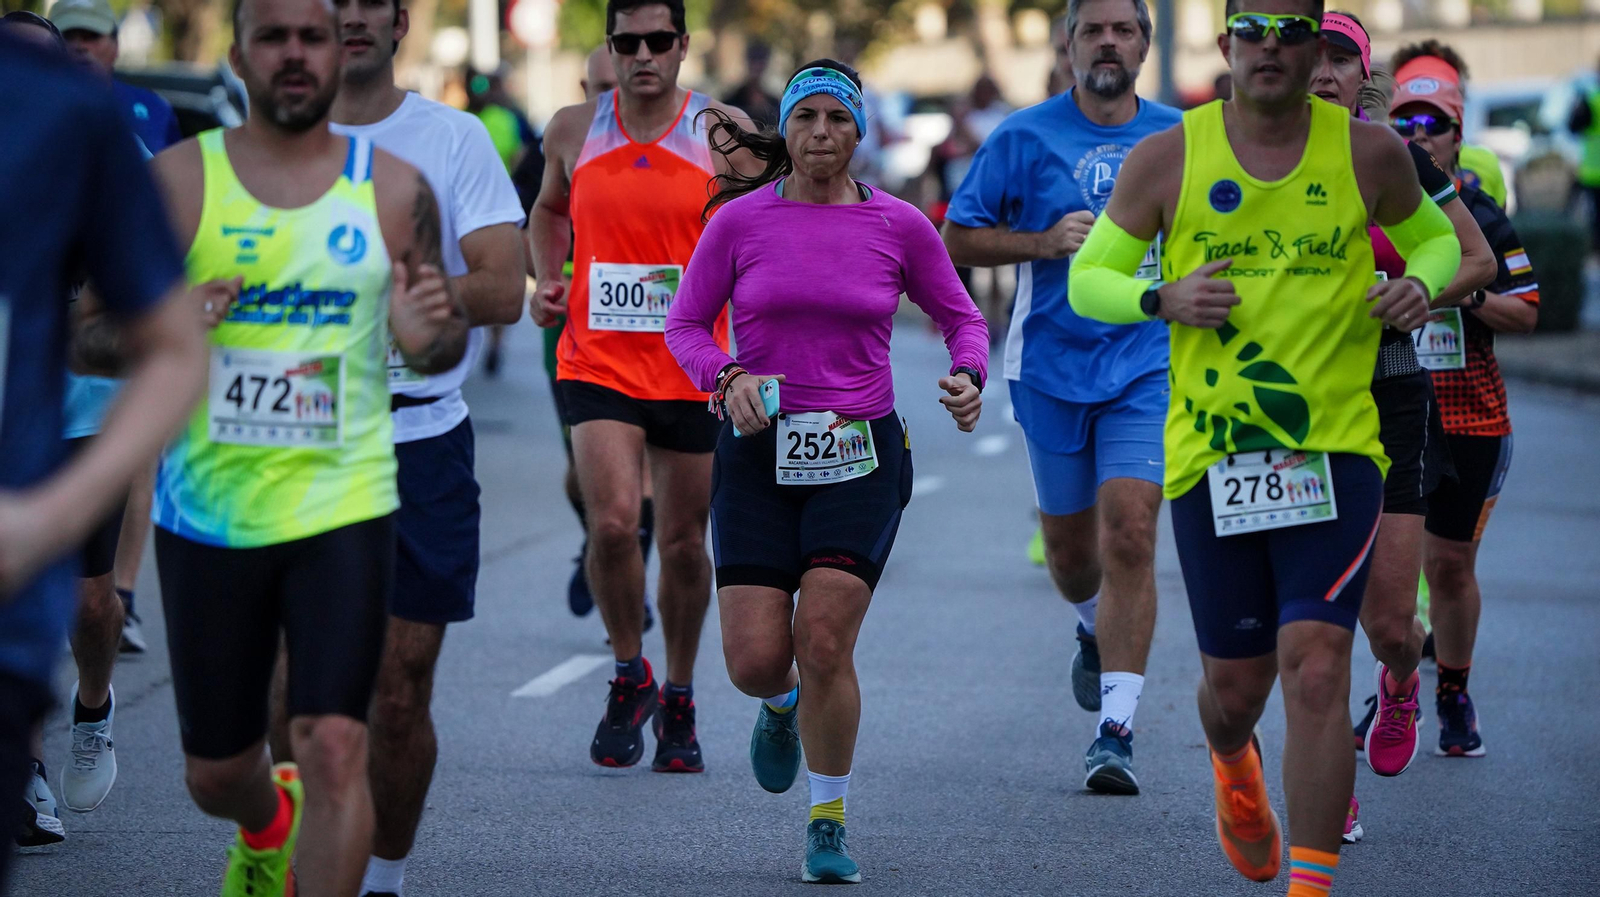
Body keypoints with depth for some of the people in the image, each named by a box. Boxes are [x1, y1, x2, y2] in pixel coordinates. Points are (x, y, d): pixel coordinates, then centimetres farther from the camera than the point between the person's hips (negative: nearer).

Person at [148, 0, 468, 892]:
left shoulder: (395, 189, 1)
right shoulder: (177, 181, -2)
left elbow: (446, 340, 11)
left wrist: (429, 335, -13)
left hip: (345, 510, -1)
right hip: (207, 511, 1)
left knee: (334, 748, -14)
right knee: (214, 772, 13)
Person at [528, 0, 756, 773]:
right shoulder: (574, 131, 3)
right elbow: (549, 208, 22)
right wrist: (546, 280, 5)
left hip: (691, 369, 0)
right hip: (597, 359, 0)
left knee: (684, 542, 8)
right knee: (612, 521, -18)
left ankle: (678, 700, 28)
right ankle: (630, 676, 5)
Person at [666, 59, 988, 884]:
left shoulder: (900, 225, 2)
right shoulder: (740, 220, 0)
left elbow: (961, 318, 13)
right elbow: (684, 323, 8)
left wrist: (969, 377, -7)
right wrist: (726, 377, -12)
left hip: (862, 454, -1)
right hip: (760, 453, 1)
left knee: (825, 645, -12)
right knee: (755, 660, -6)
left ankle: (828, 824, 7)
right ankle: (784, 707, 34)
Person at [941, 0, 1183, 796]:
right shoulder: (1025, 138, -1)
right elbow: (958, 238, 1)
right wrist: (1045, 240, -13)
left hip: (1148, 365, -1)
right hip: (1051, 364, 1)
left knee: (1130, 534, -15)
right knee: (1069, 542, 13)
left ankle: (1115, 729, -15)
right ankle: (1095, 630, 49)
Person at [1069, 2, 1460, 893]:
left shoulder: (1369, 152, 1)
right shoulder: (1168, 158, 0)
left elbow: (1435, 236, 19)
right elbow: (1087, 278, 7)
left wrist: (1421, 284, -4)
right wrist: (1163, 299, -13)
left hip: (1335, 446, -1)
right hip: (1210, 453, 1)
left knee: (1316, 668, -16)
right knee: (1236, 683, 11)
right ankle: (1234, 765, 49)